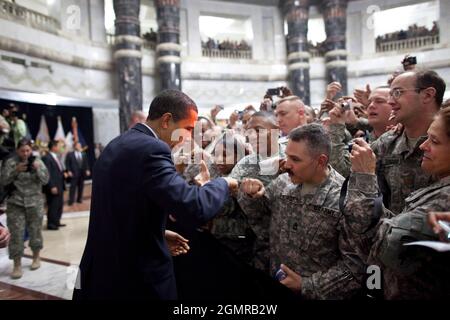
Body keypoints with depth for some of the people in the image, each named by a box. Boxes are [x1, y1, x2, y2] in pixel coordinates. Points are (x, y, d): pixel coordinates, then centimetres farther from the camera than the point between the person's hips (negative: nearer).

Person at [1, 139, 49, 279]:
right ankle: (17, 265, 7)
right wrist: (16, 170, -16)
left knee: (35, 230, 11)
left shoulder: (38, 162, 1)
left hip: (35, 202, 1)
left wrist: (38, 169, -18)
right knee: (16, 233, -2)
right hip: (15, 203, 0)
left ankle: (36, 258, 29)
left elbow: (45, 180, -3)